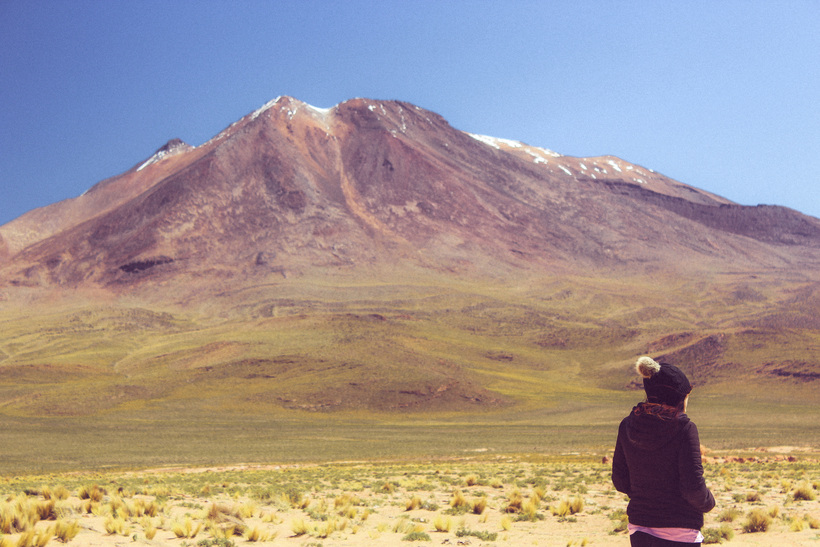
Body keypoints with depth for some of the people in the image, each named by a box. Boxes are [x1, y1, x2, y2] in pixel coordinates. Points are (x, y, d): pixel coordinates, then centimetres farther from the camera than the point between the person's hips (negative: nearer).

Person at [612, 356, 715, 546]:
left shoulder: (627, 426, -1)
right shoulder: (684, 429, -16)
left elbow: (620, 481, 6)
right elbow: (693, 487, -16)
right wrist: (708, 503, 5)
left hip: (639, 530, 5)